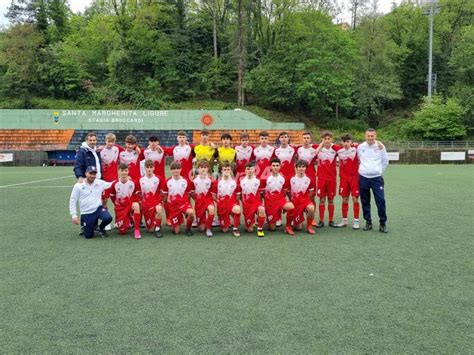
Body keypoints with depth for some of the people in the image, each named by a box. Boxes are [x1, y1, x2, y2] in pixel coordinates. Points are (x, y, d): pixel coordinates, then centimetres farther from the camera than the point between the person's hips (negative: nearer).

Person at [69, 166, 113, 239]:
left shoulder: (100, 183, 1)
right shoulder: (78, 185, -4)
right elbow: (73, 201, -1)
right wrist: (74, 215, -6)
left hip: (98, 209, 1)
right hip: (86, 213, -1)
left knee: (108, 218, -30)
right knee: (89, 235, -5)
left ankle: (101, 228, 7)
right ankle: (86, 227, 34)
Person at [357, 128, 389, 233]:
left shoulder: (380, 146, -2)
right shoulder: (360, 147, 0)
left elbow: (385, 161, 9)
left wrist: (380, 171, 9)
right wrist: (363, 169, 9)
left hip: (376, 178, -1)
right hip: (363, 177, 2)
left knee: (381, 200, -8)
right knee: (365, 201, 8)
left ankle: (383, 223, 3)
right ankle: (368, 222, 19)